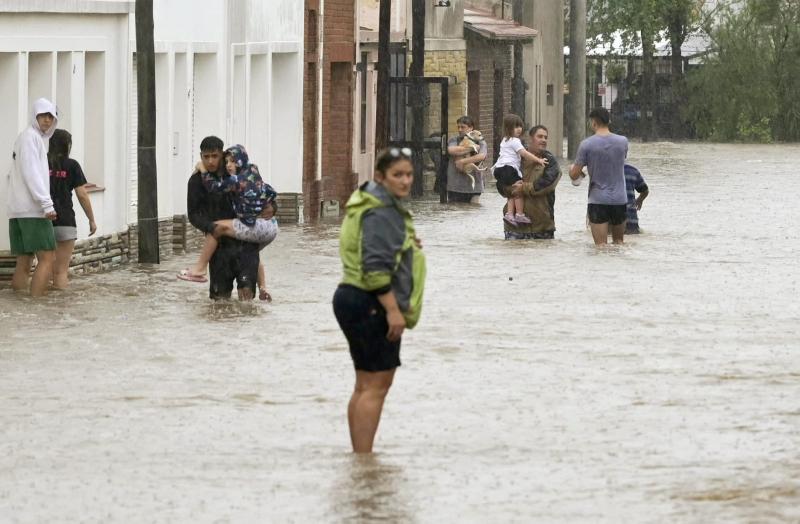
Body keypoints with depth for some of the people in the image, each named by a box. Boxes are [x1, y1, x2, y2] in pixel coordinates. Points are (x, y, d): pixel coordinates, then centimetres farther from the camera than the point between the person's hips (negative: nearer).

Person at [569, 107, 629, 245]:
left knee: (601, 245, -3)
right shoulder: (623, 142, -1)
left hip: (597, 200, -3)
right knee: (619, 241, 18)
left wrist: (571, 169, 18)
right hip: (620, 200, 3)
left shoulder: (587, 144, -10)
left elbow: (574, 175, -6)